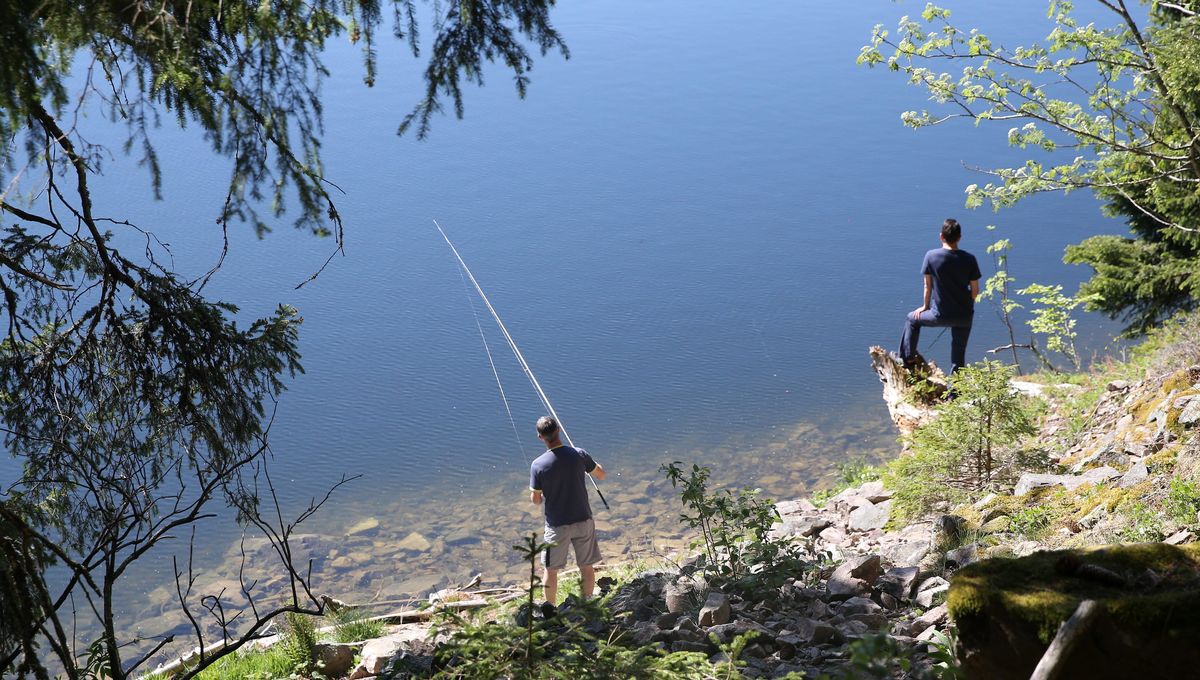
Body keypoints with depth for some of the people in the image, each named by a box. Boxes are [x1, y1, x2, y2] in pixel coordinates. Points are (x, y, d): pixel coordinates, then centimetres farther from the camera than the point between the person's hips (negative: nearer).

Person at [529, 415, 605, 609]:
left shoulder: (538, 465, -17)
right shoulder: (579, 455, -13)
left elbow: (535, 500, -7)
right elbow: (601, 475, 4)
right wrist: (591, 462, 23)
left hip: (557, 526, -1)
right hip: (583, 521, 1)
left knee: (551, 569, 16)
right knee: (586, 566, 17)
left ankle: (549, 608, 28)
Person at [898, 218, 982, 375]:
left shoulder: (931, 256, -11)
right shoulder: (969, 259, -7)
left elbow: (928, 285, -2)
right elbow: (975, 291, -2)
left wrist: (925, 306, 14)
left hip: (940, 316, -2)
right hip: (965, 315, 2)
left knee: (912, 319, 27)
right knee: (959, 355, 17)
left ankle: (908, 359, 29)